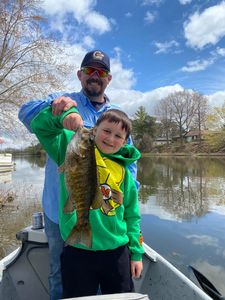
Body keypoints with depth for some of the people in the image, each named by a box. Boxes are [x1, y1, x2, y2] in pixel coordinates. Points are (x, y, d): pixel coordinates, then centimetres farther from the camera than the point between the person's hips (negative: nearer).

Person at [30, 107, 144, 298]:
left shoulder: (124, 172, 1)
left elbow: (132, 216, 7)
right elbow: (39, 126, -7)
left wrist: (136, 253, 7)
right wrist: (64, 114, -25)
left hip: (117, 251, 3)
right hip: (78, 252, -2)